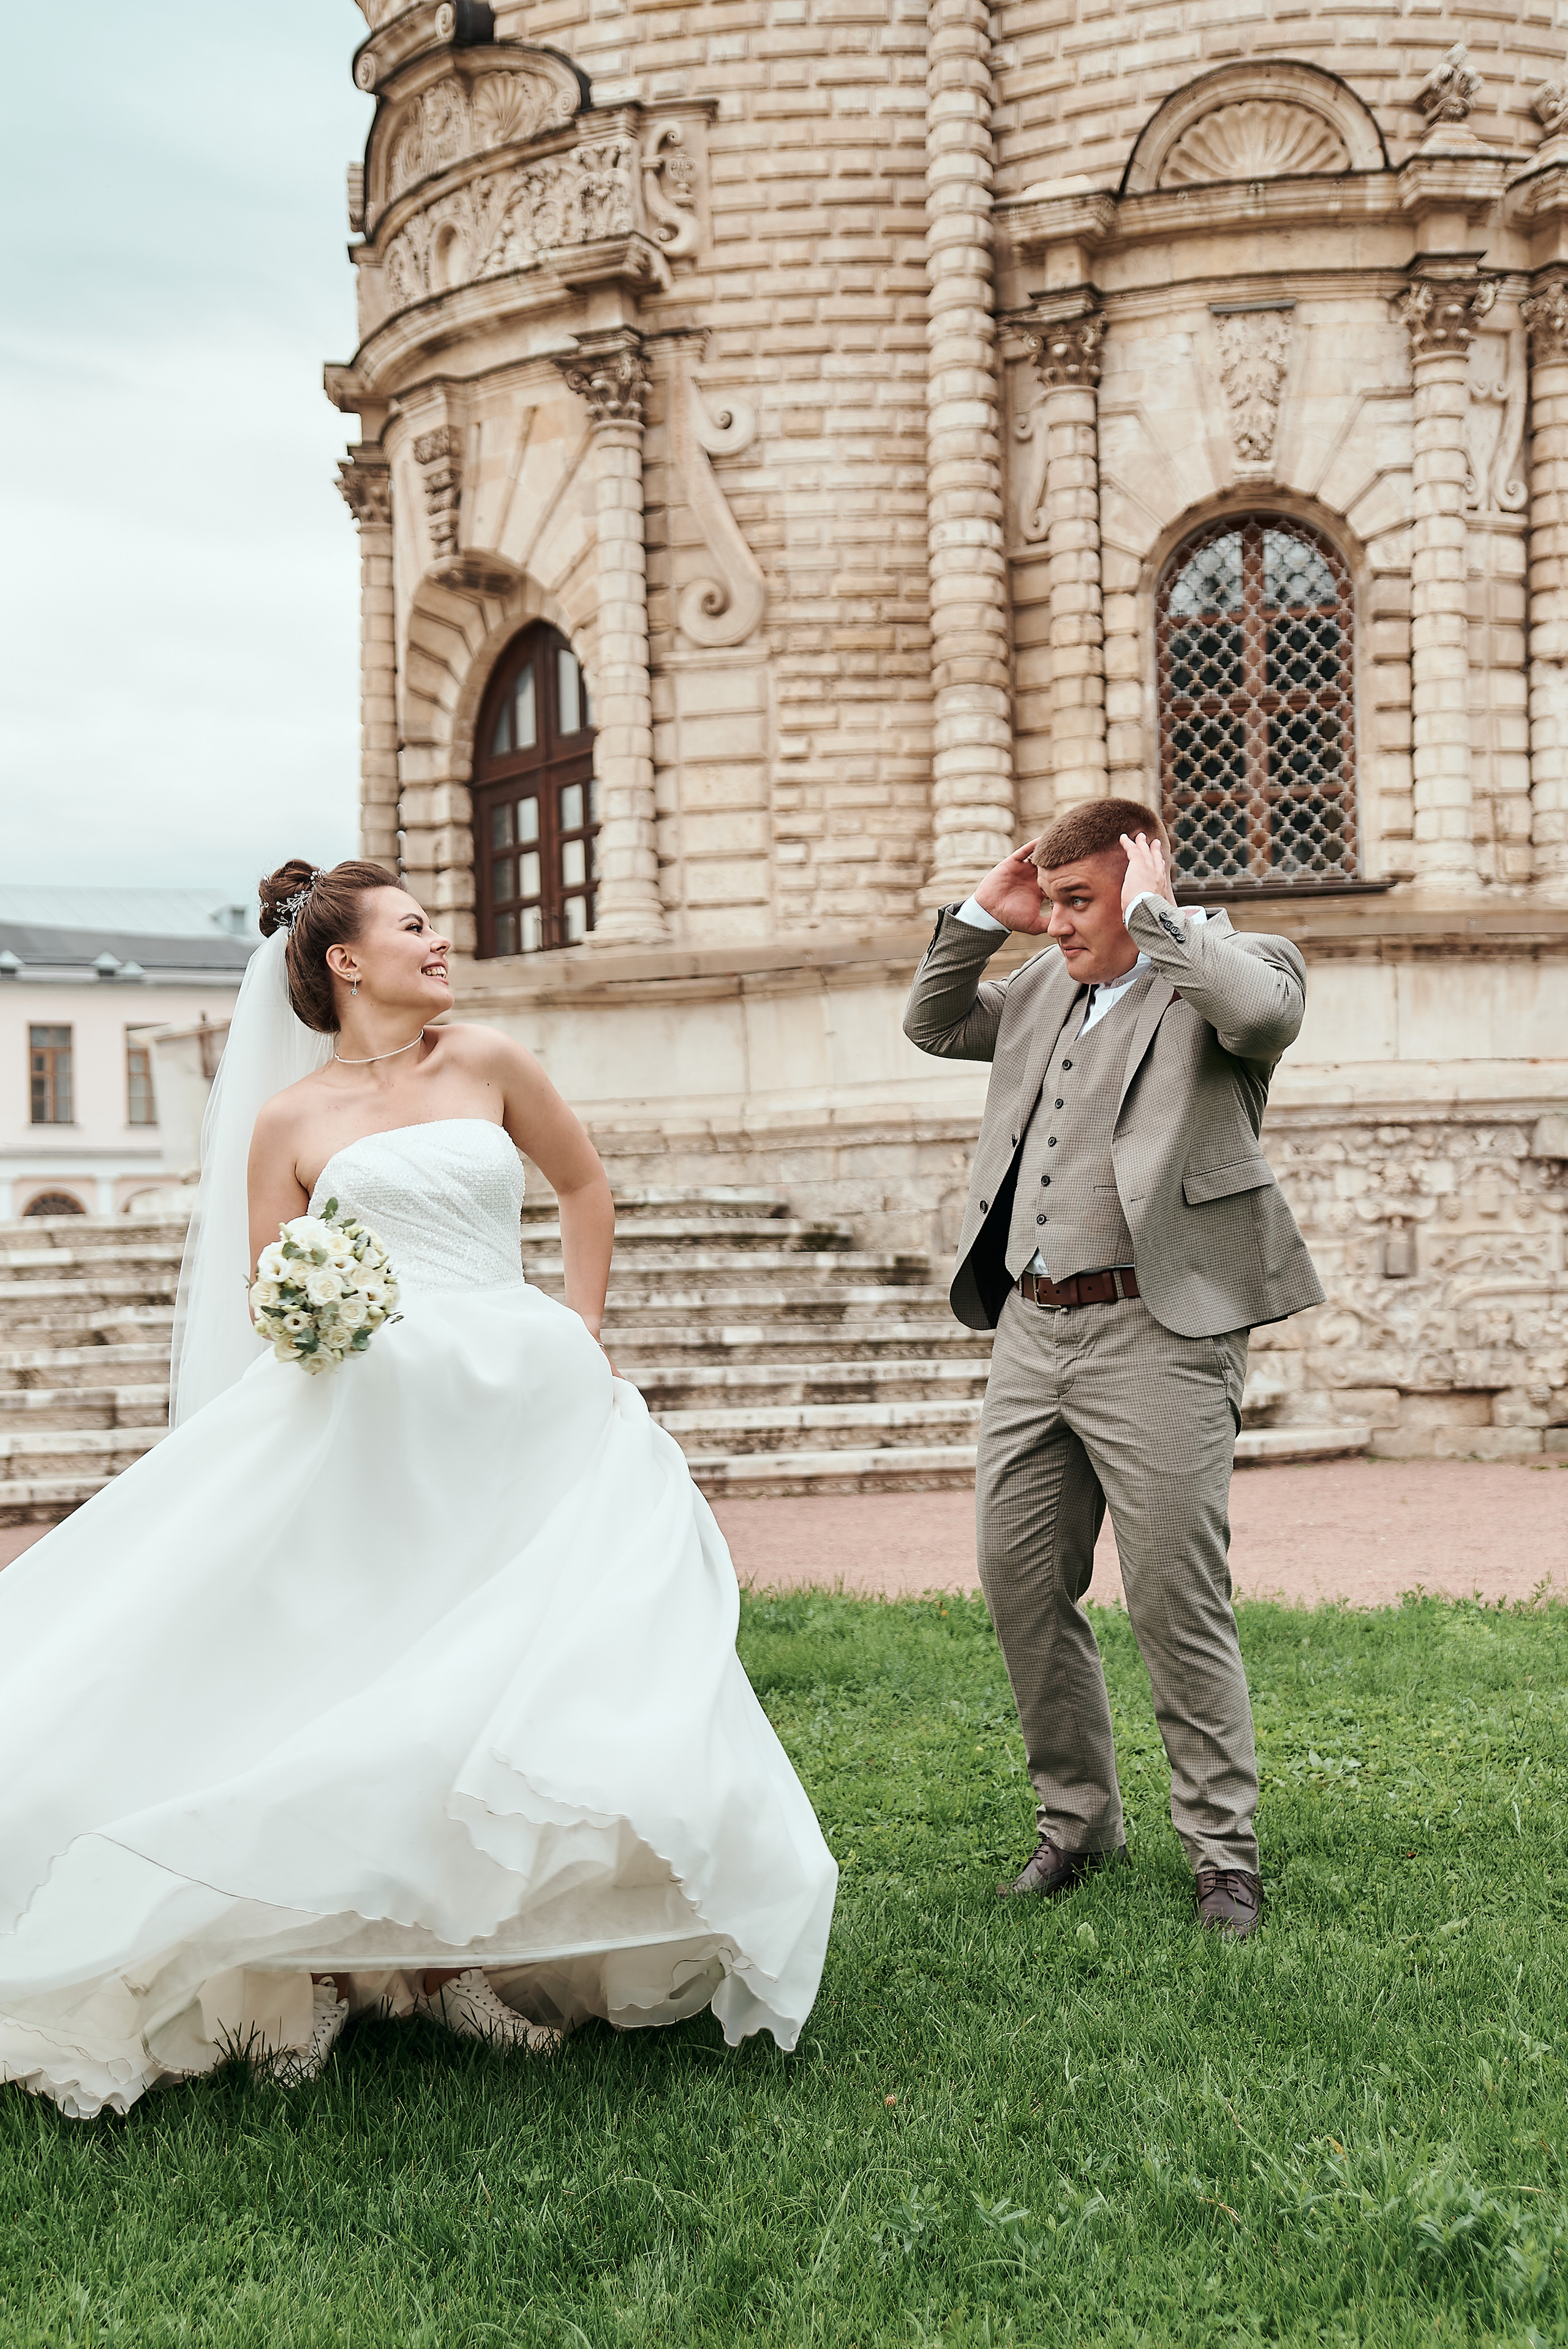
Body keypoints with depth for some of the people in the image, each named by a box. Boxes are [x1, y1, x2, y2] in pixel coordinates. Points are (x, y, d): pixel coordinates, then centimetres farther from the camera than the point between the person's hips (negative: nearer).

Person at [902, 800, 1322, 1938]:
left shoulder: (1220, 967, -2)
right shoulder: (1050, 984, 17)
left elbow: (1265, 1009, -25)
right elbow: (933, 1025, 28)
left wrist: (1156, 911, -12)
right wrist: (980, 916, 14)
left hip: (1157, 1333, -7)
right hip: (1031, 1328, 7)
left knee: (1179, 1603, -3)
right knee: (1021, 1586, 10)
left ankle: (1225, 1852, 12)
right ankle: (1078, 1820, 28)